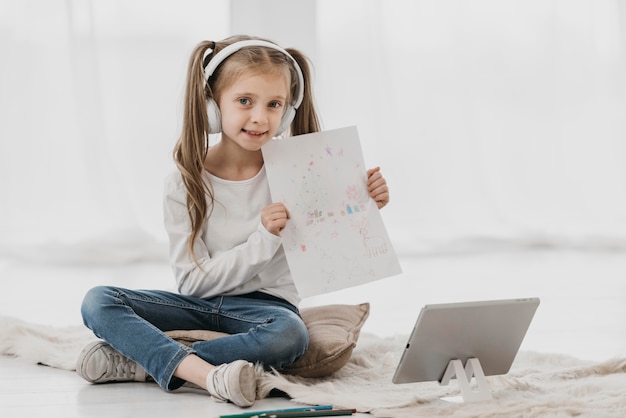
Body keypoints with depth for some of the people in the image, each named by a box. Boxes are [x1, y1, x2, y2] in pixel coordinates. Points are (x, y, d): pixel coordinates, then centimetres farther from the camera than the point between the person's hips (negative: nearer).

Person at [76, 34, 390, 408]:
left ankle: (145, 359, -27)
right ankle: (207, 374, -38)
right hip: (202, 304, 1)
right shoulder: (186, 185, -7)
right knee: (98, 301, -19)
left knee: (291, 335, -37)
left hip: (267, 303, -1)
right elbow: (194, 281, -10)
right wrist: (264, 239, -22)